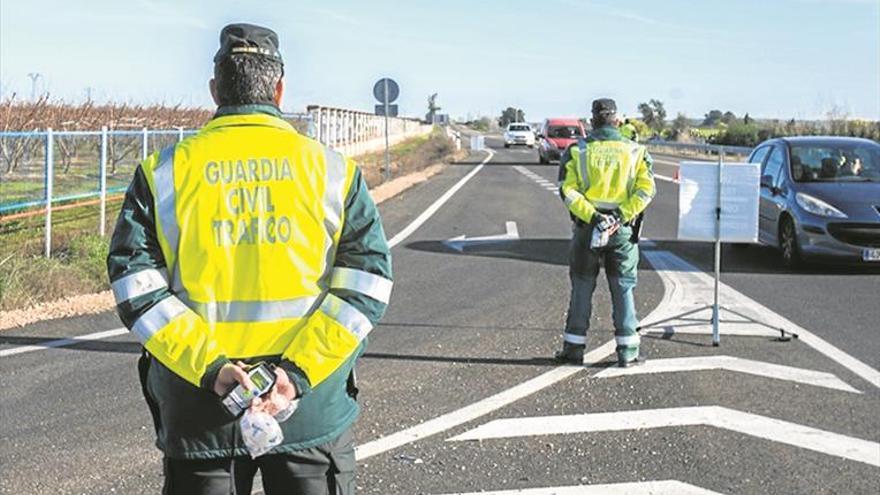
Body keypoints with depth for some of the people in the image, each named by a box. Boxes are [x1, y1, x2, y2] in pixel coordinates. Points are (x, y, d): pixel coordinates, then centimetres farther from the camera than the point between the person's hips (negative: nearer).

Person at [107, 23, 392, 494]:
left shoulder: (164, 172, 0)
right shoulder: (334, 170, 0)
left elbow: (136, 287, -8)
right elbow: (367, 284, -7)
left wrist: (210, 367, -13)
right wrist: (300, 372, -13)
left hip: (196, 414, 1)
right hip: (313, 413, 0)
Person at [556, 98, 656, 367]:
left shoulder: (578, 151, 0)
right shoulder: (635, 151, 1)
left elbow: (568, 190, -11)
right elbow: (646, 189, -10)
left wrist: (592, 216, -16)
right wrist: (622, 216, -14)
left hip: (587, 227, 0)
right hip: (623, 230, 0)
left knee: (582, 287, 10)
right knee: (623, 289, 8)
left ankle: (574, 347, 14)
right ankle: (627, 350, 10)